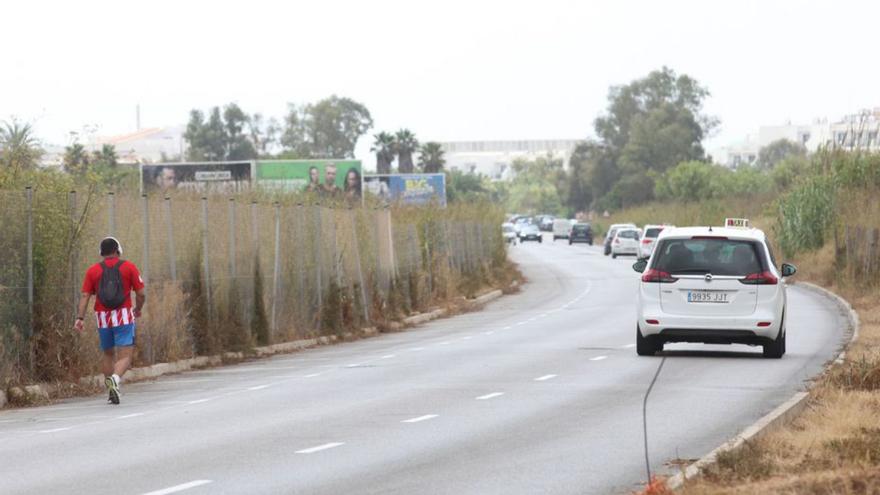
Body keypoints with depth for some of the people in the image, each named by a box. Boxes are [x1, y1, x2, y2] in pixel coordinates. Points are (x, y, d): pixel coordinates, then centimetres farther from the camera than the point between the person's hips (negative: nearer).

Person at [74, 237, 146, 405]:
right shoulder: (129, 267, 2)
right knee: (125, 356, -6)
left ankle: (112, 391, 18)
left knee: (108, 354, 20)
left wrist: (79, 318, -7)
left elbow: (85, 296, -3)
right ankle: (115, 379, -35)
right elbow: (141, 294, 0)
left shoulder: (93, 270, 6)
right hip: (124, 318, -3)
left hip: (103, 319, 3)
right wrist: (138, 309, 18)